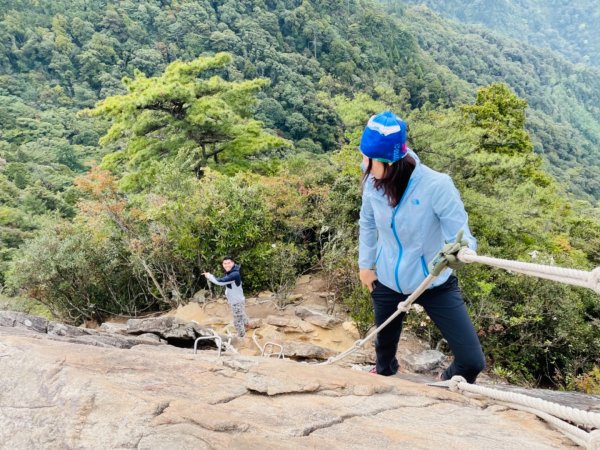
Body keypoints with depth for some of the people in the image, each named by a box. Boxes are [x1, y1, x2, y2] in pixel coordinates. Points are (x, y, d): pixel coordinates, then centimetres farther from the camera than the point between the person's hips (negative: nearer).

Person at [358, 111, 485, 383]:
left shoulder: (436, 186, -28)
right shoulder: (373, 182, -14)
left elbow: (461, 235, -25)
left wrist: (460, 251, -49)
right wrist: (365, 264, 10)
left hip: (435, 285, -3)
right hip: (386, 282, 3)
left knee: (472, 361, -3)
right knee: (384, 345, 23)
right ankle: (383, 374, 60)